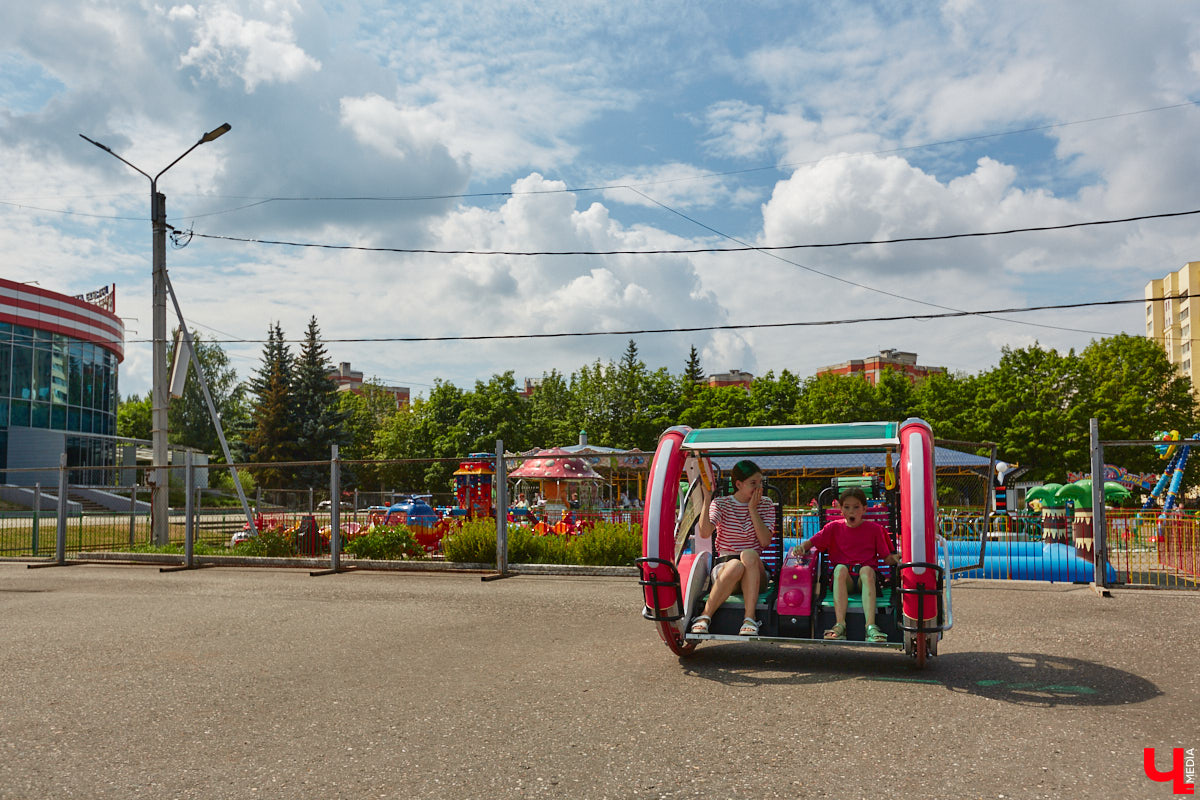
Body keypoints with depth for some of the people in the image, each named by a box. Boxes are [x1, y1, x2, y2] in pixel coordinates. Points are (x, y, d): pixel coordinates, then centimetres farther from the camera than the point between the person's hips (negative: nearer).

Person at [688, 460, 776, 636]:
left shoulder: (765, 505, 8)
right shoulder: (721, 504, 3)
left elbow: (765, 541, -6)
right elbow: (704, 532, -15)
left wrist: (753, 509, -9)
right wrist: (707, 499, -19)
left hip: (756, 571, 1)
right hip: (724, 565, -1)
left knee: (749, 554, -33)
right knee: (736, 566, -37)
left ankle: (750, 617, -37)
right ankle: (704, 617, -30)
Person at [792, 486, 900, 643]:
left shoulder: (874, 529, 11)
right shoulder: (834, 527, 13)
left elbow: (886, 558, 10)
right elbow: (812, 542, 11)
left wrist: (895, 557, -12)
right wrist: (801, 547, -11)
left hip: (865, 577, -1)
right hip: (843, 578, 1)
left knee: (867, 570, -34)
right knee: (840, 568, -33)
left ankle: (870, 625, -46)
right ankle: (840, 624, -43)